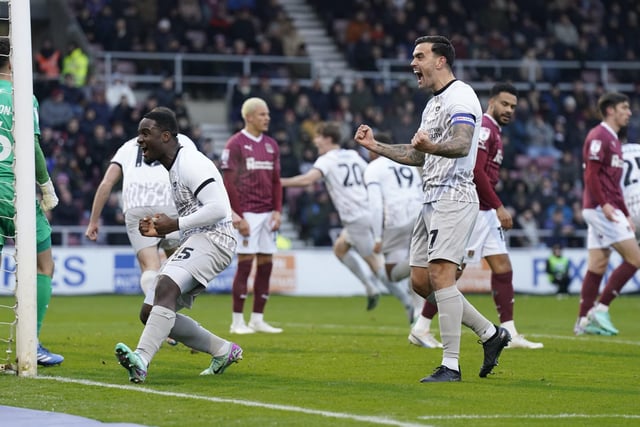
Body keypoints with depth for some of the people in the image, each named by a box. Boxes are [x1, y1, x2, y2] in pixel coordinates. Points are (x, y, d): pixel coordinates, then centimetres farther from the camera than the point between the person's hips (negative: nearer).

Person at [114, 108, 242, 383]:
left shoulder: (190, 163, -10)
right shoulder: (173, 169, 21)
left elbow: (218, 208, -20)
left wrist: (174, 225, -16)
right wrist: (160, 229, 11)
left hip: (212, 238, -11)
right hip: (194, 241, 11)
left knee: (166, 288, -32)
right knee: (150, 313, 8)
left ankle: (141, 360, -49)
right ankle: (223, 351, 19)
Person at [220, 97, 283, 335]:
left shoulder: (271, 145, 13)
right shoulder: (235, 144, -6)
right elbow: (229, 183, -9)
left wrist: (277, 211, 5)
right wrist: (238, 217, -13)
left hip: (267, 214, 6)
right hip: (247, 214, -6)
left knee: (266, 265, 5)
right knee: (245, 264, -7)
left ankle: (257, 319, 12)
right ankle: (237, 322, 0)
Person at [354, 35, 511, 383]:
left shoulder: (460, 96, -9)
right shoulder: (434, 104, 22)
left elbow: (462, 145, -25)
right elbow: (418, 156, 31)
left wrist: (431, 146, -44)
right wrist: (375, 146, 26)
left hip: (454, 196, -10)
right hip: (432, 199, 10)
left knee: (440, 275, -18)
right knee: (420, 282, 6)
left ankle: (450, 365, -18)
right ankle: (490, 334, 16)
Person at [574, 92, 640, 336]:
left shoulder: (613, 140, 21)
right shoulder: (599, 136, -9)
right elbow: (591, 174, -17)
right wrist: (604, 204, -24)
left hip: (609, 210, 10)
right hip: (600, 208, -10)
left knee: (597, 266, 7)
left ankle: (584, 321, 6)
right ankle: (600, 309, -9)